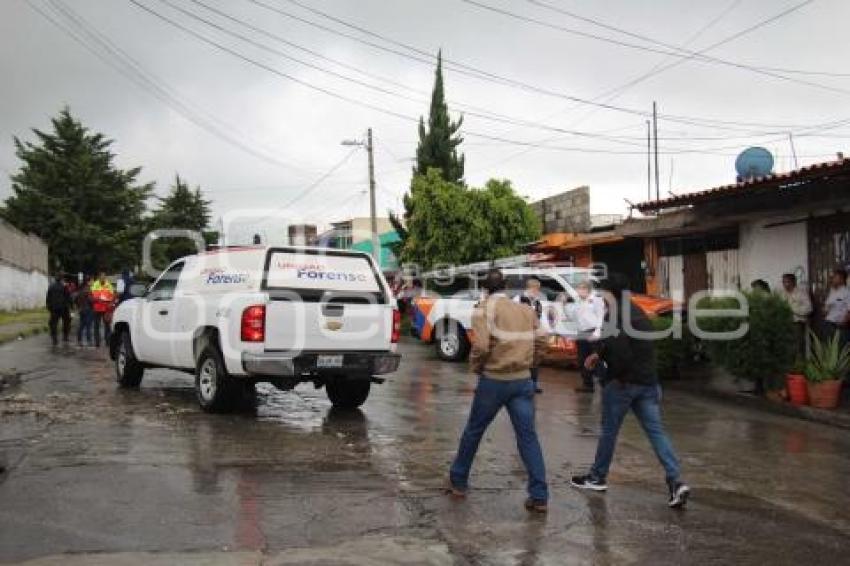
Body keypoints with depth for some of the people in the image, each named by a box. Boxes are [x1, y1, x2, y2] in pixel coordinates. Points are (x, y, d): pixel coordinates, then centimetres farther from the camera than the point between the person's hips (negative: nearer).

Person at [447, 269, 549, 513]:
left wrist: (476, 367, -1)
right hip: (523, 380, 4)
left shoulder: (485, 309, -7)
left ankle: (458, 482, 28)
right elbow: (541, 341, 7)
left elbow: (481, 346, -18)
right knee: (528, 436, 4)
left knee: (473, 431, 14)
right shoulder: (527, 310, 10)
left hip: (494, 380, -4)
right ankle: (539, 497, -1)